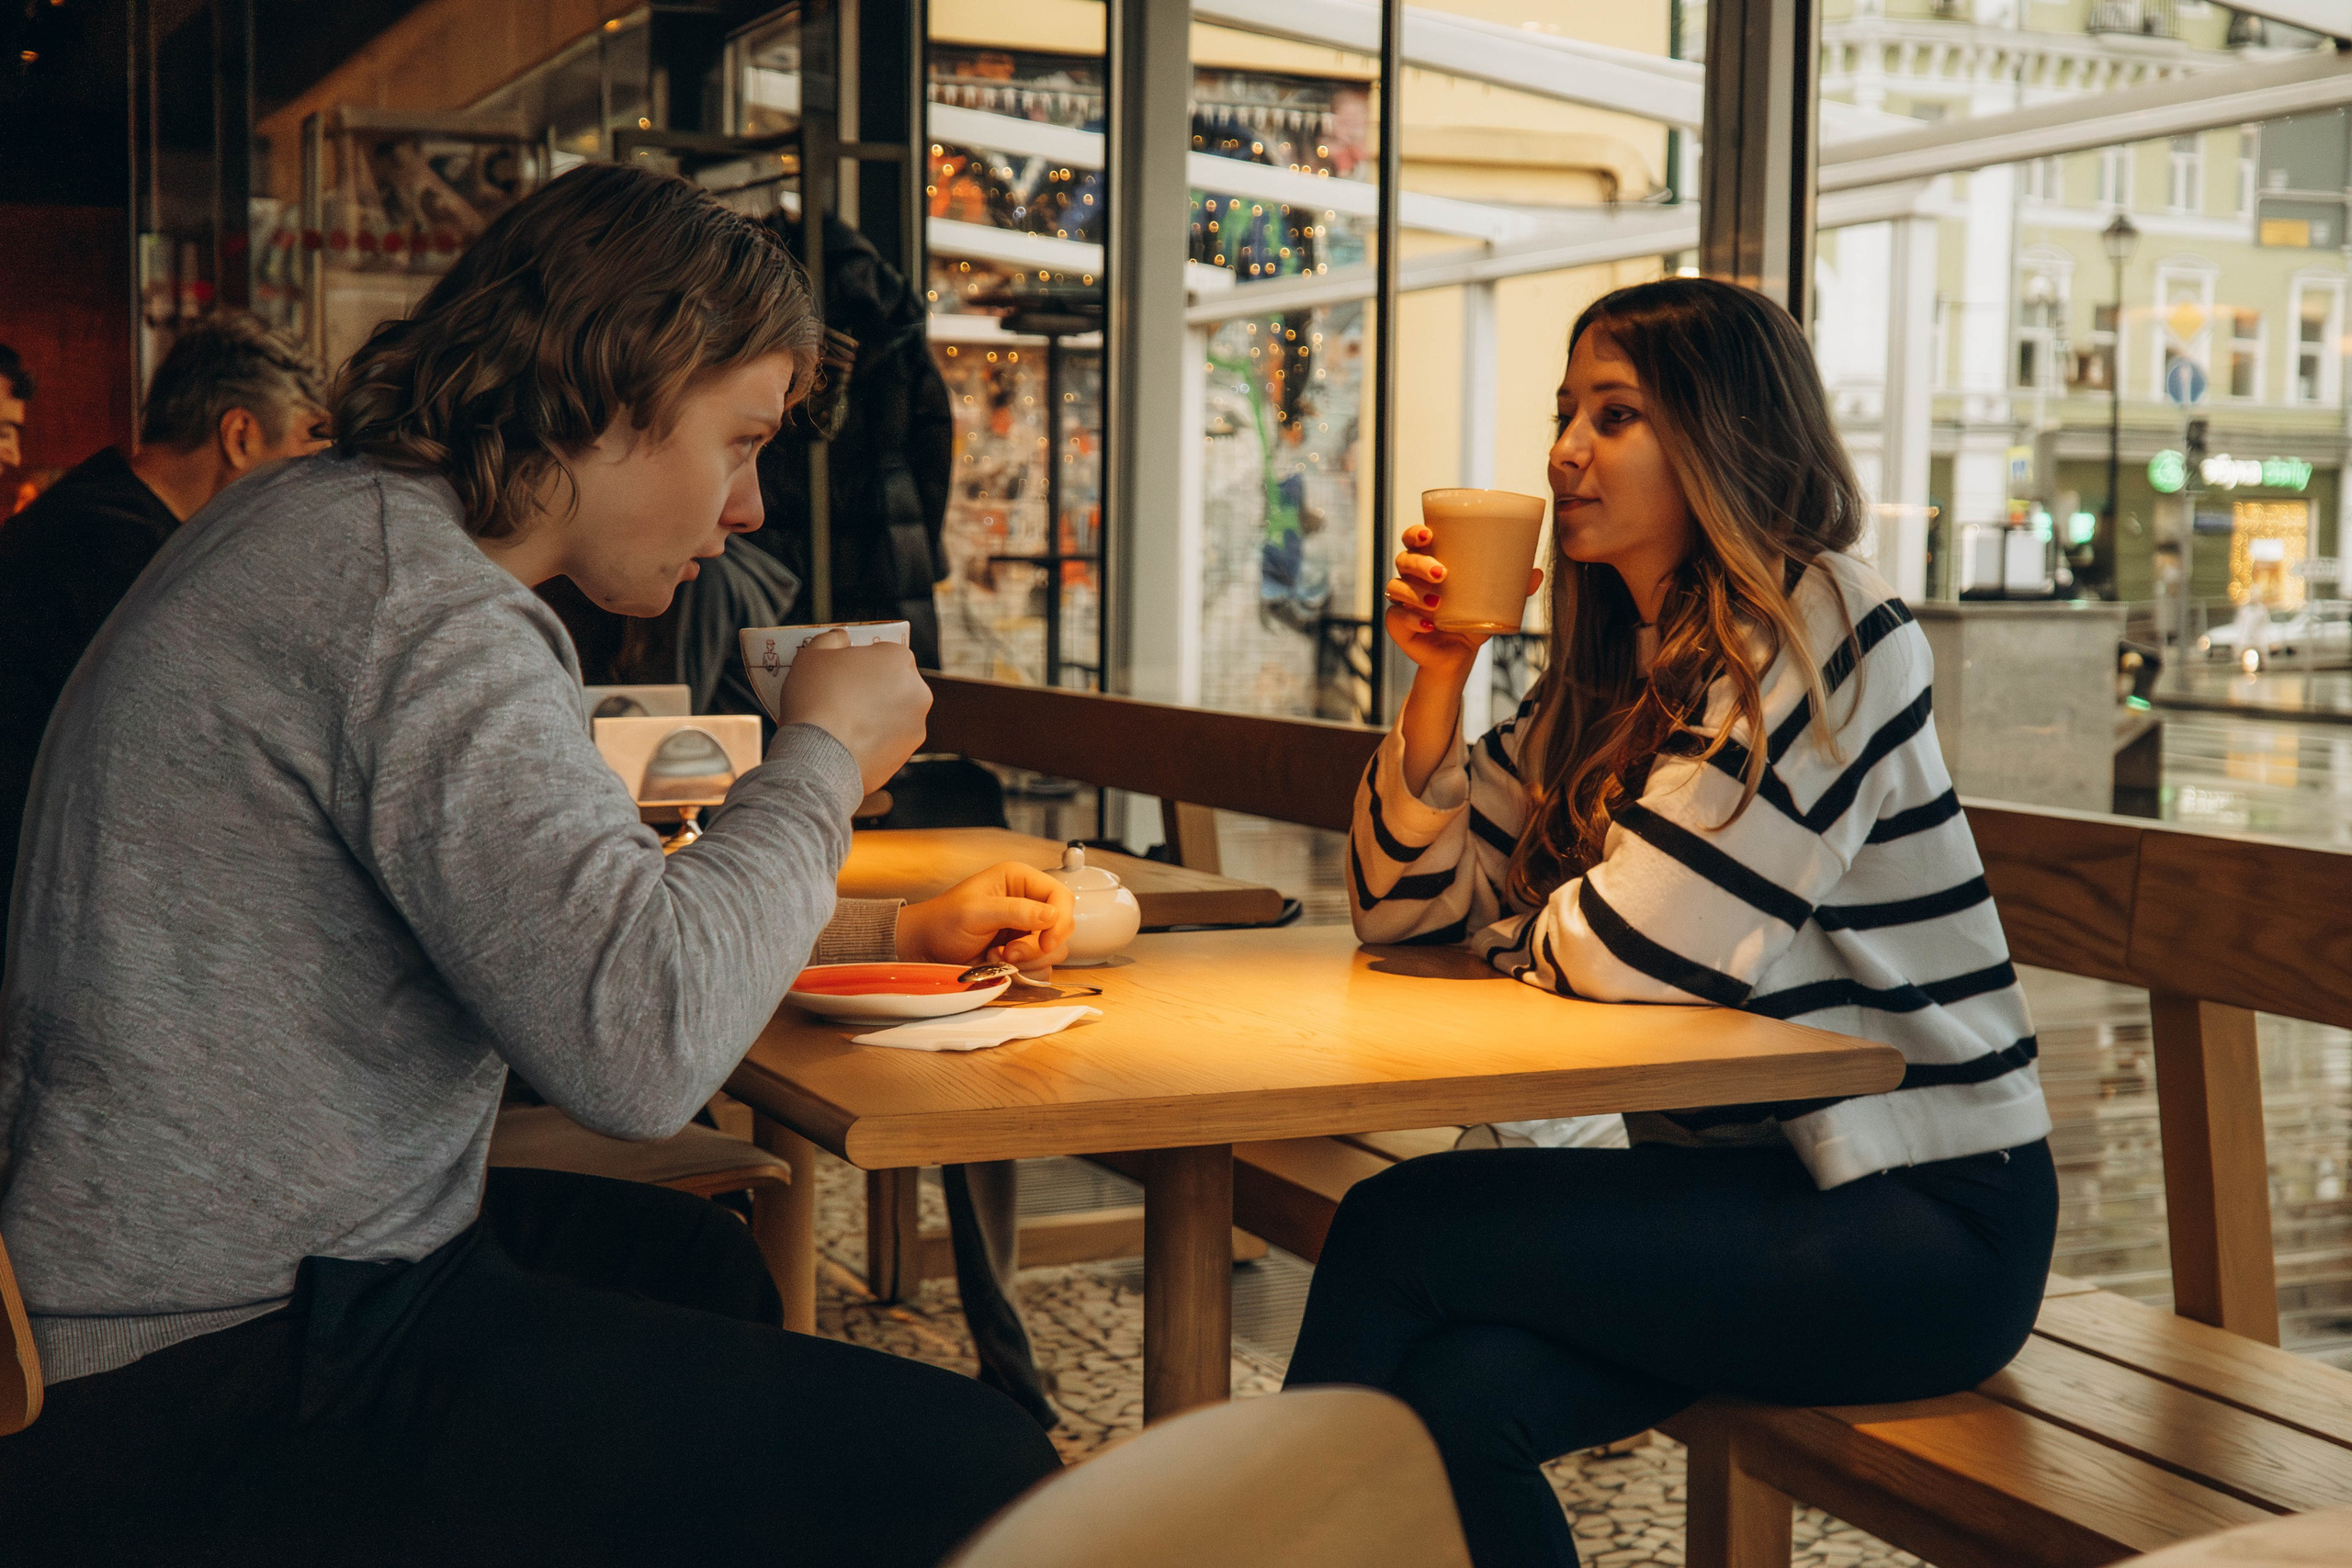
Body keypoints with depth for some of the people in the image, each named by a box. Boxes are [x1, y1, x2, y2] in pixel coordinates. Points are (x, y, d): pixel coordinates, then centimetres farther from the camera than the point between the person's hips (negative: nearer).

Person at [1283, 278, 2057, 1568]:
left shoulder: (1823, 631, -14)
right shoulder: (1612, 666, 11)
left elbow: (1639, 947, -23)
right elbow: (1410, 904, 10)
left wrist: (1510, 934, -1)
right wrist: (1437, 674, -4)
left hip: (1922, 1222, -7)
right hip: (1740, 1178, 7)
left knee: (1395, 1232, -18)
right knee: (1457, 1391, -21)